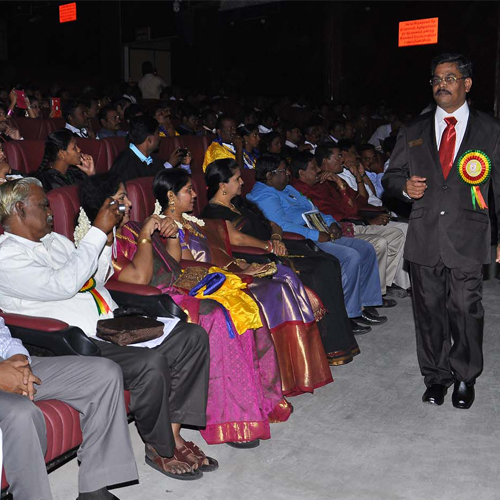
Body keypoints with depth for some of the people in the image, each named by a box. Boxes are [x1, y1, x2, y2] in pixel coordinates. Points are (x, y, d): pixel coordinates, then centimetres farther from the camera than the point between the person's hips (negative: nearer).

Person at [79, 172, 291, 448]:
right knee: (215, 318, -30)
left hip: (176, 291, 9)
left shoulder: (131, 228, 20)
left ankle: (262, 396, 0)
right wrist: (145, 236, -11)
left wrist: (172, 235, 7)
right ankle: (231, 419, -22)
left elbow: (173, 266, 24)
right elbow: (139, 278, -21)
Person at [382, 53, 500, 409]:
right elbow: (391, 177, 15)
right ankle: (436, 376, 25)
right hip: (425, 239, 2)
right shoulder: (414, 132, 11)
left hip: (468, 239, -2)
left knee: (466, 310, 1)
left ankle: (465, 378, 21)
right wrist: (405, 186, -9)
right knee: (429, 311, 9)